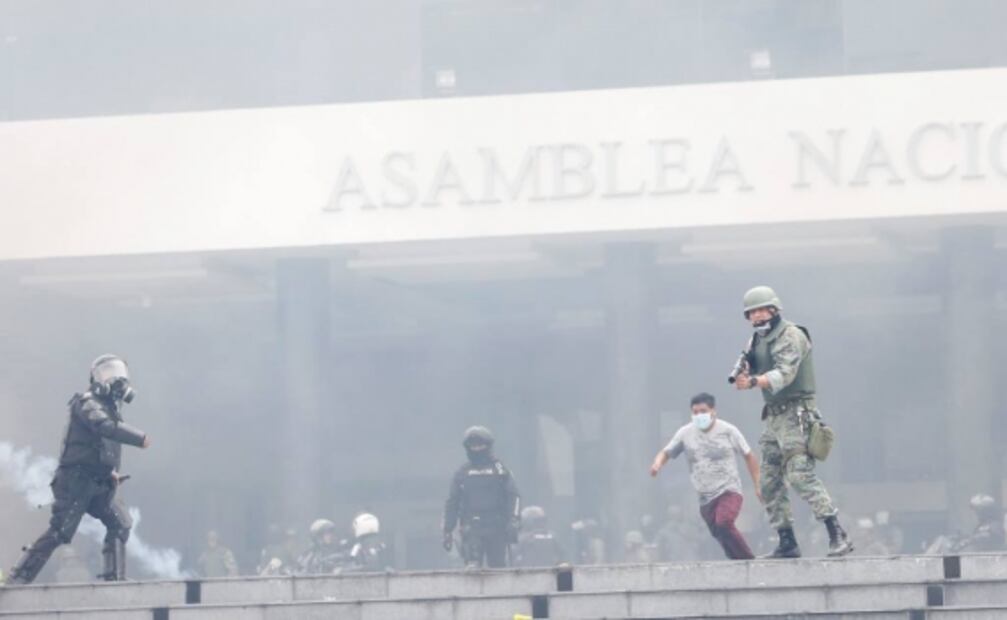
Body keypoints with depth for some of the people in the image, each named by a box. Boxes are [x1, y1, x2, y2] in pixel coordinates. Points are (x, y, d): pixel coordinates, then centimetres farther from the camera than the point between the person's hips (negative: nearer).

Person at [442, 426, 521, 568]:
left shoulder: (500, 470, 8)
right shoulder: (462, 473, 12)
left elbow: (513, 496, 4)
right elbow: (452, 503, 15)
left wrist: (513, 523, -8)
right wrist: (447, 531, 11)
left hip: (496, 528, 0)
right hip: (472, 528, 0)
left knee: (497, 566, 2)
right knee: (472, 567, -14)